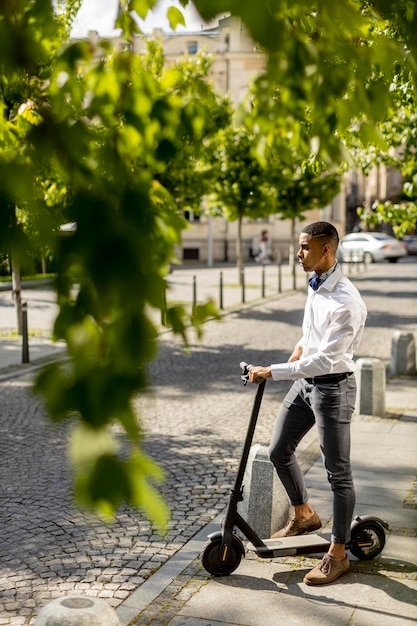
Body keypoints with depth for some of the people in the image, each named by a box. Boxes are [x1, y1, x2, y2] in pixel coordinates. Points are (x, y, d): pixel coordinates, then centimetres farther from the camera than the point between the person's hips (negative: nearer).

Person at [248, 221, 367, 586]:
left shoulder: (346, 301, -26)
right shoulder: (316, 286, 3)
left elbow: (326, 360, -29)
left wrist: (272, 372, -28)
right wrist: (302, 345, 5)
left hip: (332, 387, -9)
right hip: (306, 382, 9)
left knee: (338, 472, 3)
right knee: (279, 451, 16)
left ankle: (338, 555, 16)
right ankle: (304, 515, 38)